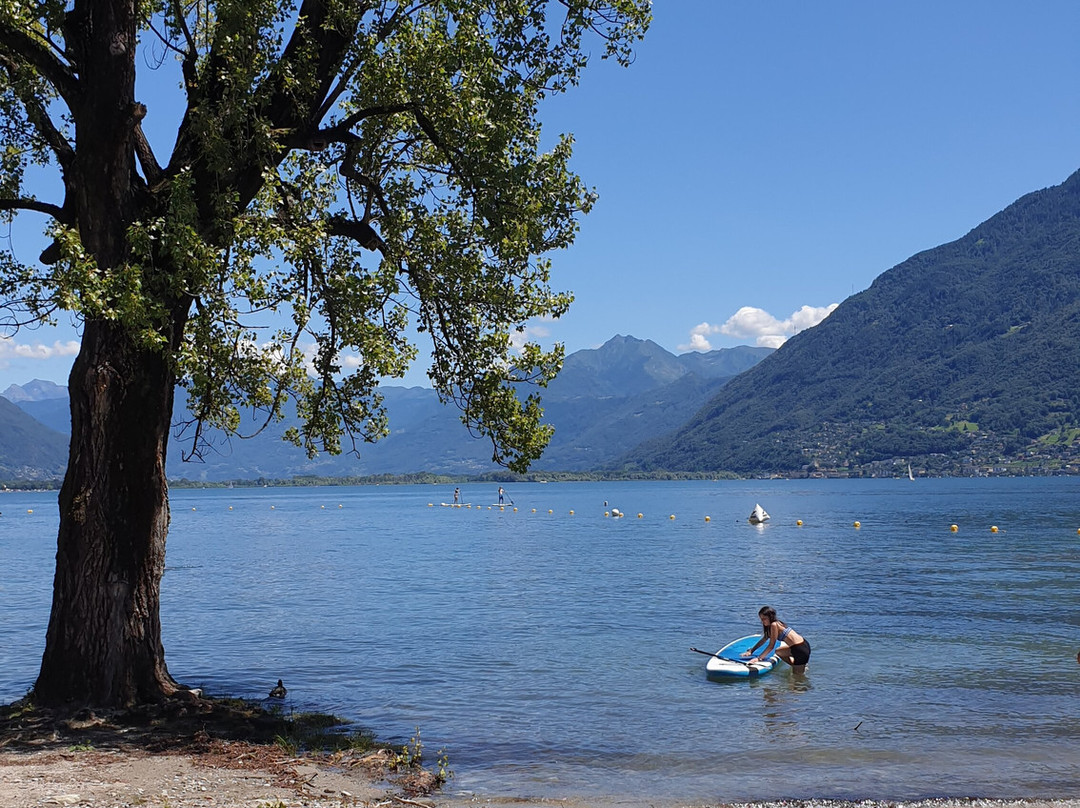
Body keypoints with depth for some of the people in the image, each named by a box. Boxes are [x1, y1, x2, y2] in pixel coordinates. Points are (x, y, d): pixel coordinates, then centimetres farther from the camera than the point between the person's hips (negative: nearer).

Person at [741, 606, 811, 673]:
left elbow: (771, 646, -15)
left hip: (801, 649, -10)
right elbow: (763, 640, 20)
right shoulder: (776, 623, 12)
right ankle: (802, 667, 27)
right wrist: (750, 651, 16)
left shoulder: (774, 625, -17)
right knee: (778, 652, 27)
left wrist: (758, 658, -14)